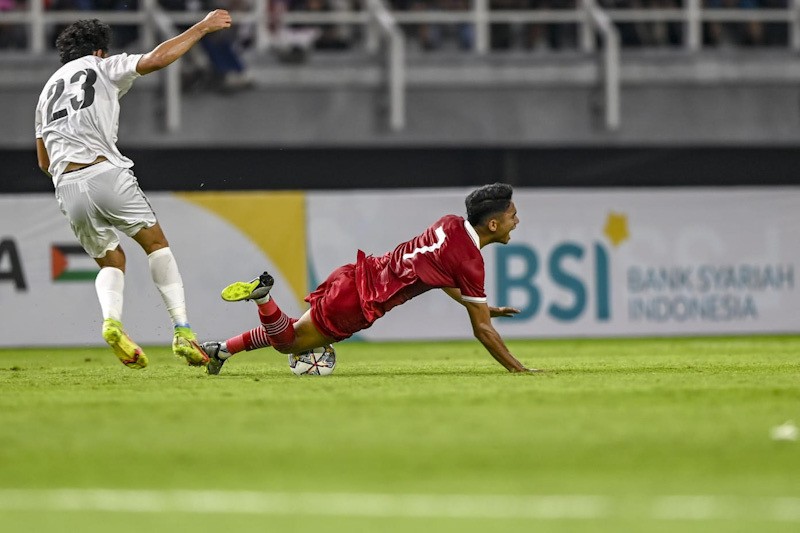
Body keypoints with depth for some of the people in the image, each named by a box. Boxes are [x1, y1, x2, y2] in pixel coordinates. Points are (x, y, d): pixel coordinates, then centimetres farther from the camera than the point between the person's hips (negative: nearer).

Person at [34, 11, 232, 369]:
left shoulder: (48, 90, 28)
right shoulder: (101, 68, 13)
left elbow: (44, 162, 30)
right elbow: (155, 60, -1)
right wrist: (202, 28, 7)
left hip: (66, 187, 5)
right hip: (105, 172, -5)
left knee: (111, 261, 19)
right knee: (156, 243, 9)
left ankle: (111, 320, -12)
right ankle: (182, 330, -6)